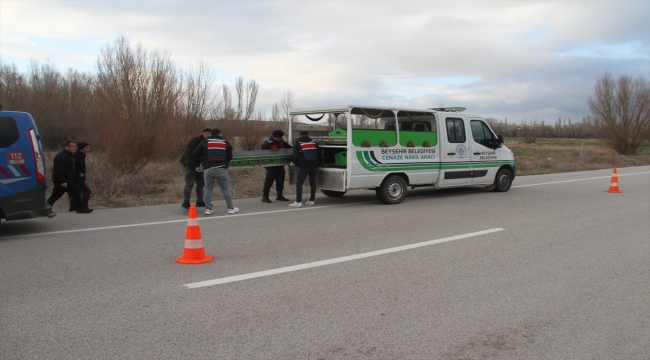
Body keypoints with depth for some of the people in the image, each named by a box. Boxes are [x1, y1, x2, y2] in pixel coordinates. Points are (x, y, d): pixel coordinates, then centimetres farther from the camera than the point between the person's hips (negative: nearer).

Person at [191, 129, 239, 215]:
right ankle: (231, 208, 10)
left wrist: (196, 164, 21)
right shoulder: (226, 143, 8)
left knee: (208, 189, 8)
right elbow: (230, 157, 12)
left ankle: (208, 209, 7)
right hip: (221, 169, 0)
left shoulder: (204, 142, 7)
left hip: (208, 169, 1)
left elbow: (195, 154, 6)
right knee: (225, 189, 6)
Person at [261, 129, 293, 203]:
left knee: (280, 180, 13)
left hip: (280, 165, 8)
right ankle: (264, 196, -2)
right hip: (271, 166, -8)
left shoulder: (280, 142, 5)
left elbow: (287, 146, 16)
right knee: (269, 180, -8)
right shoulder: (267, 144, -18)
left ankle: (279, 195, 24)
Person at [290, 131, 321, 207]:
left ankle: (298, 202, -7)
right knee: (313, 183, 16)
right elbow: (319, 155, 14)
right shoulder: (314, 143, 16)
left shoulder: (298, 143, 5)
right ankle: (311, 200, 17)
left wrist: (294, 162, 19)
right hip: (314, 166, 4)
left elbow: (296, 156, 0)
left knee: (299, 183, 0)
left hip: (304, 166, -4)